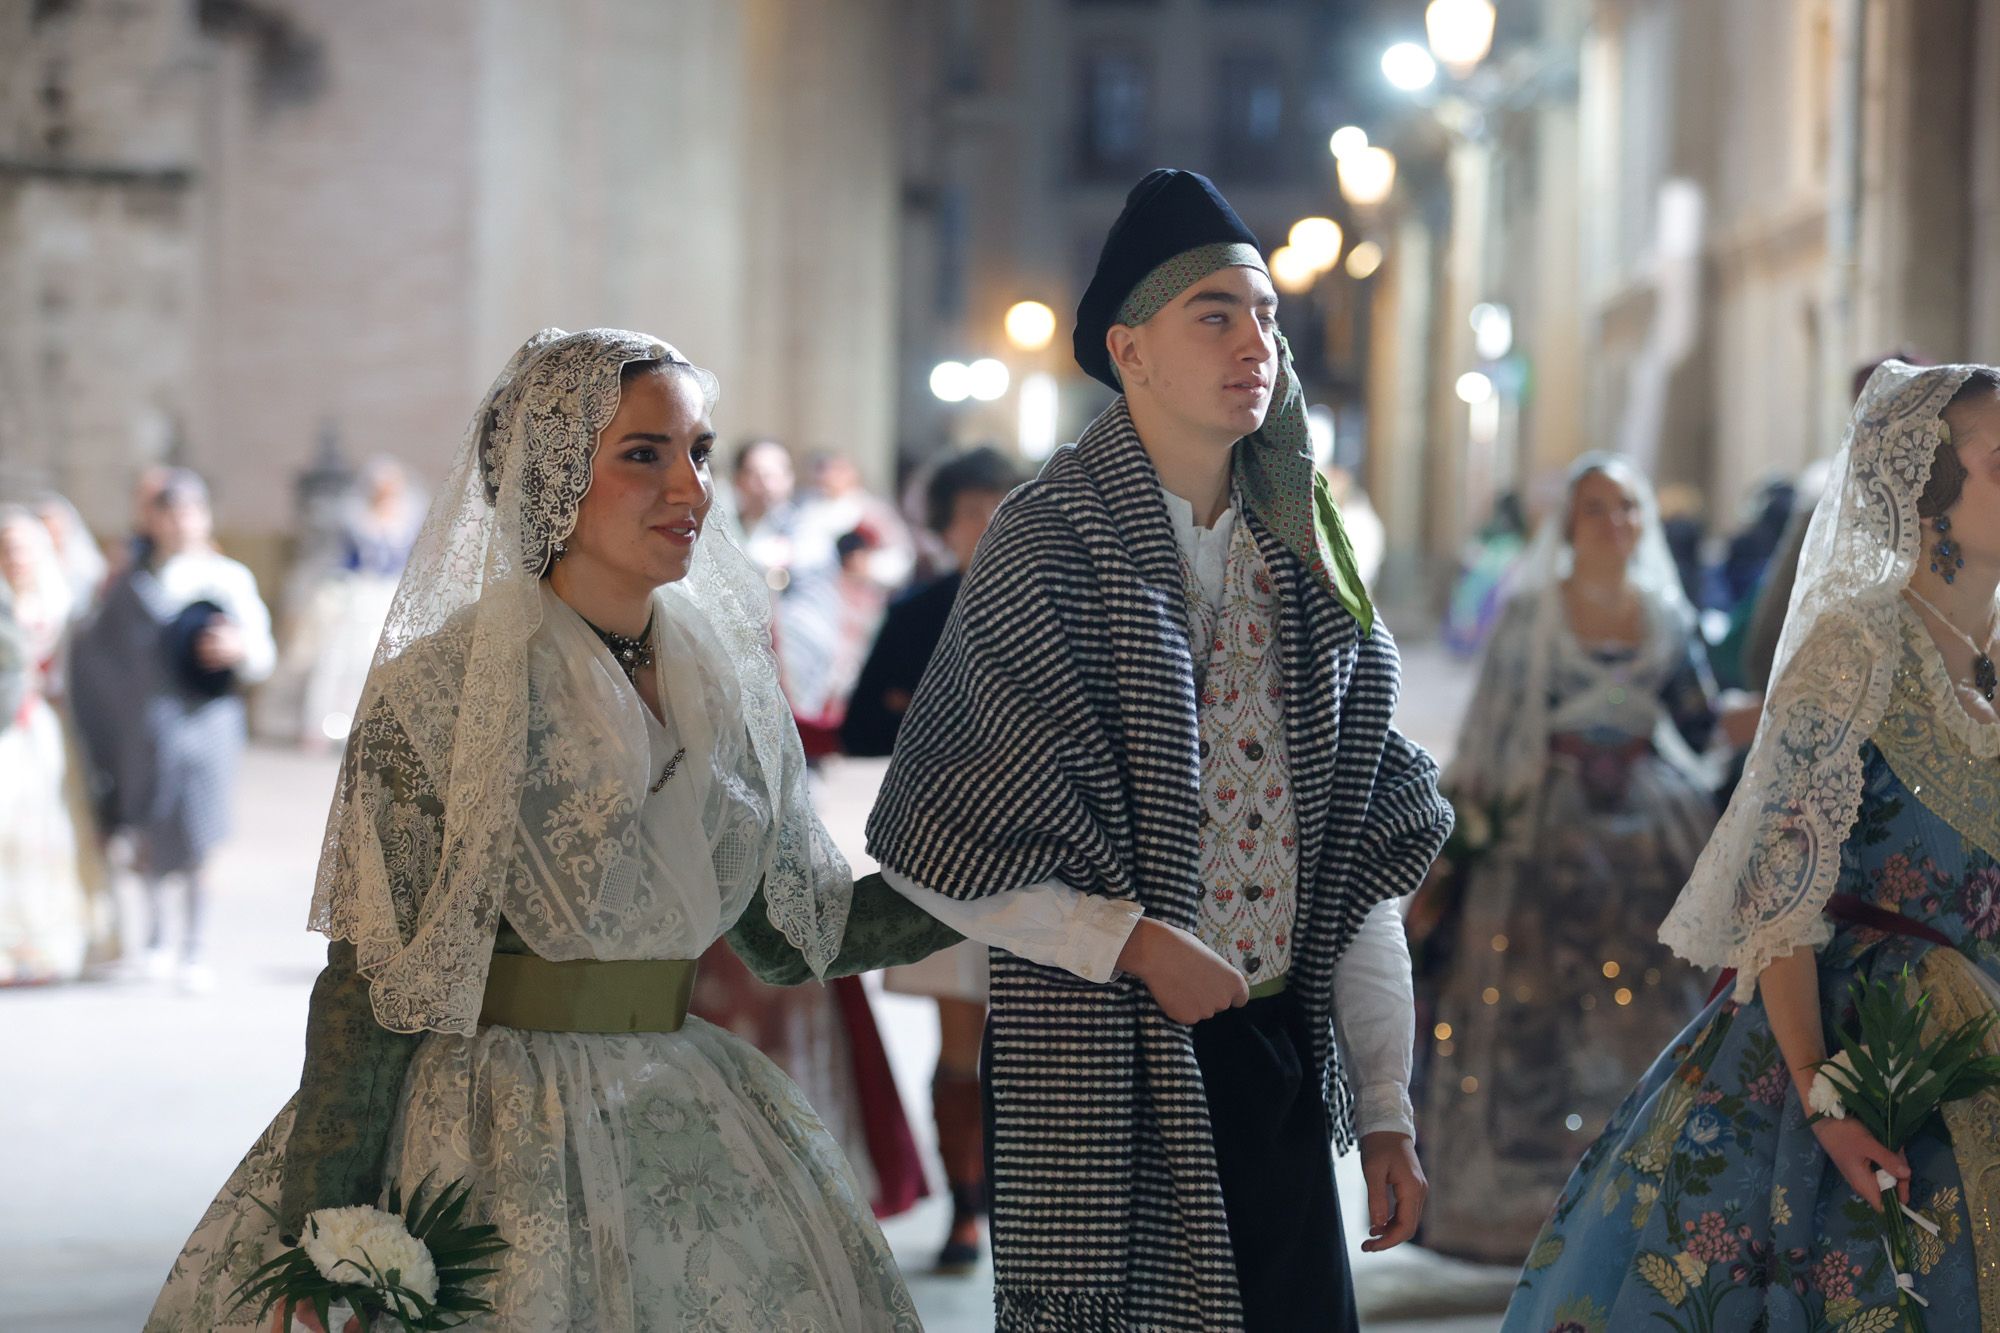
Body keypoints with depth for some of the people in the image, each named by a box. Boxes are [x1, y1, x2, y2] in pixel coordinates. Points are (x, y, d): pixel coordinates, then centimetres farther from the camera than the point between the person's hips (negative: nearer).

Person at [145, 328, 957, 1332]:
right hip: (491, 1145, -5)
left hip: (691, 1128, 5)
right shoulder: (439, 690, -10)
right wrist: (322, 1241, -15)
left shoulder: (726, 682, 7)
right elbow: (368, 985, -10)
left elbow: (796, 929, 11)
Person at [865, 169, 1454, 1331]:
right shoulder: (1048, 547, -7)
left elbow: (1367, 850, 12)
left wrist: (1387, 1110, 11)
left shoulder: (1305, 561, 10)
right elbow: (935, 842, -9)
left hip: (1282, 1058, 5)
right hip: (1103, 1075, -5)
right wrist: (1134, 942, -14)